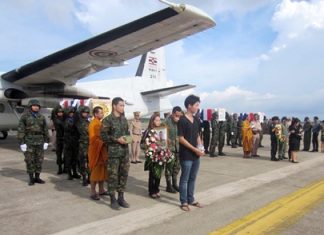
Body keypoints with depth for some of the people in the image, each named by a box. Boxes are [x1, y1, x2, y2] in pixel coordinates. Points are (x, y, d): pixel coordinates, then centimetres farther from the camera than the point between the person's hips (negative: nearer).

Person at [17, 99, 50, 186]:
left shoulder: (42, 117, 7)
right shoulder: (24, 117, -3)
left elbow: (45, 130, 10)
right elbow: (21, 130, -6)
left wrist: (46, 141, 5)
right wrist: (22, 143, -11)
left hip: (39, 141, 3)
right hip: (28, 141, -3)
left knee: (39, 160, 6)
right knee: (29, 160, 1)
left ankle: (37, 177, 18)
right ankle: (31, 179, 12)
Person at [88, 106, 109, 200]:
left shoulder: (99, 123, 14)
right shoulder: (93, 123, -14)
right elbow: (93, 139, -20)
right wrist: (103, 142, -23)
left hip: (102, 150, 9)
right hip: (96, 151, -9)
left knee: (102, 170, 13)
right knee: (95, 171, -3)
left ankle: (101, 190, 22)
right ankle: (93, 192, 5)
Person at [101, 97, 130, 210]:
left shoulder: (124, 119, 12)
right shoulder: (107, 120, -8)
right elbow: (103, 136, -11)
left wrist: (128, 138, 0)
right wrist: (117, 139, -18)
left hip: (125, 151, 6)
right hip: (113, 152, -6)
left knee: (124, 174, 10)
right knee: (113, 175, 0)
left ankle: (121, 197, 23)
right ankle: (113, 200, 13)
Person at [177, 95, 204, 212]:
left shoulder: (196, 120, 10)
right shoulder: (182, 120, -13)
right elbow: (181, 139, -15)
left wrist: (200, 147, 1)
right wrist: (195, 149, -16)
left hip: (196, 155, 7)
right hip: (186, 155, -7)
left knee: (192, 179, 15)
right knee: (184, 179, 3)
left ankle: (191, 199, 27)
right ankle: (184, 202, 14)